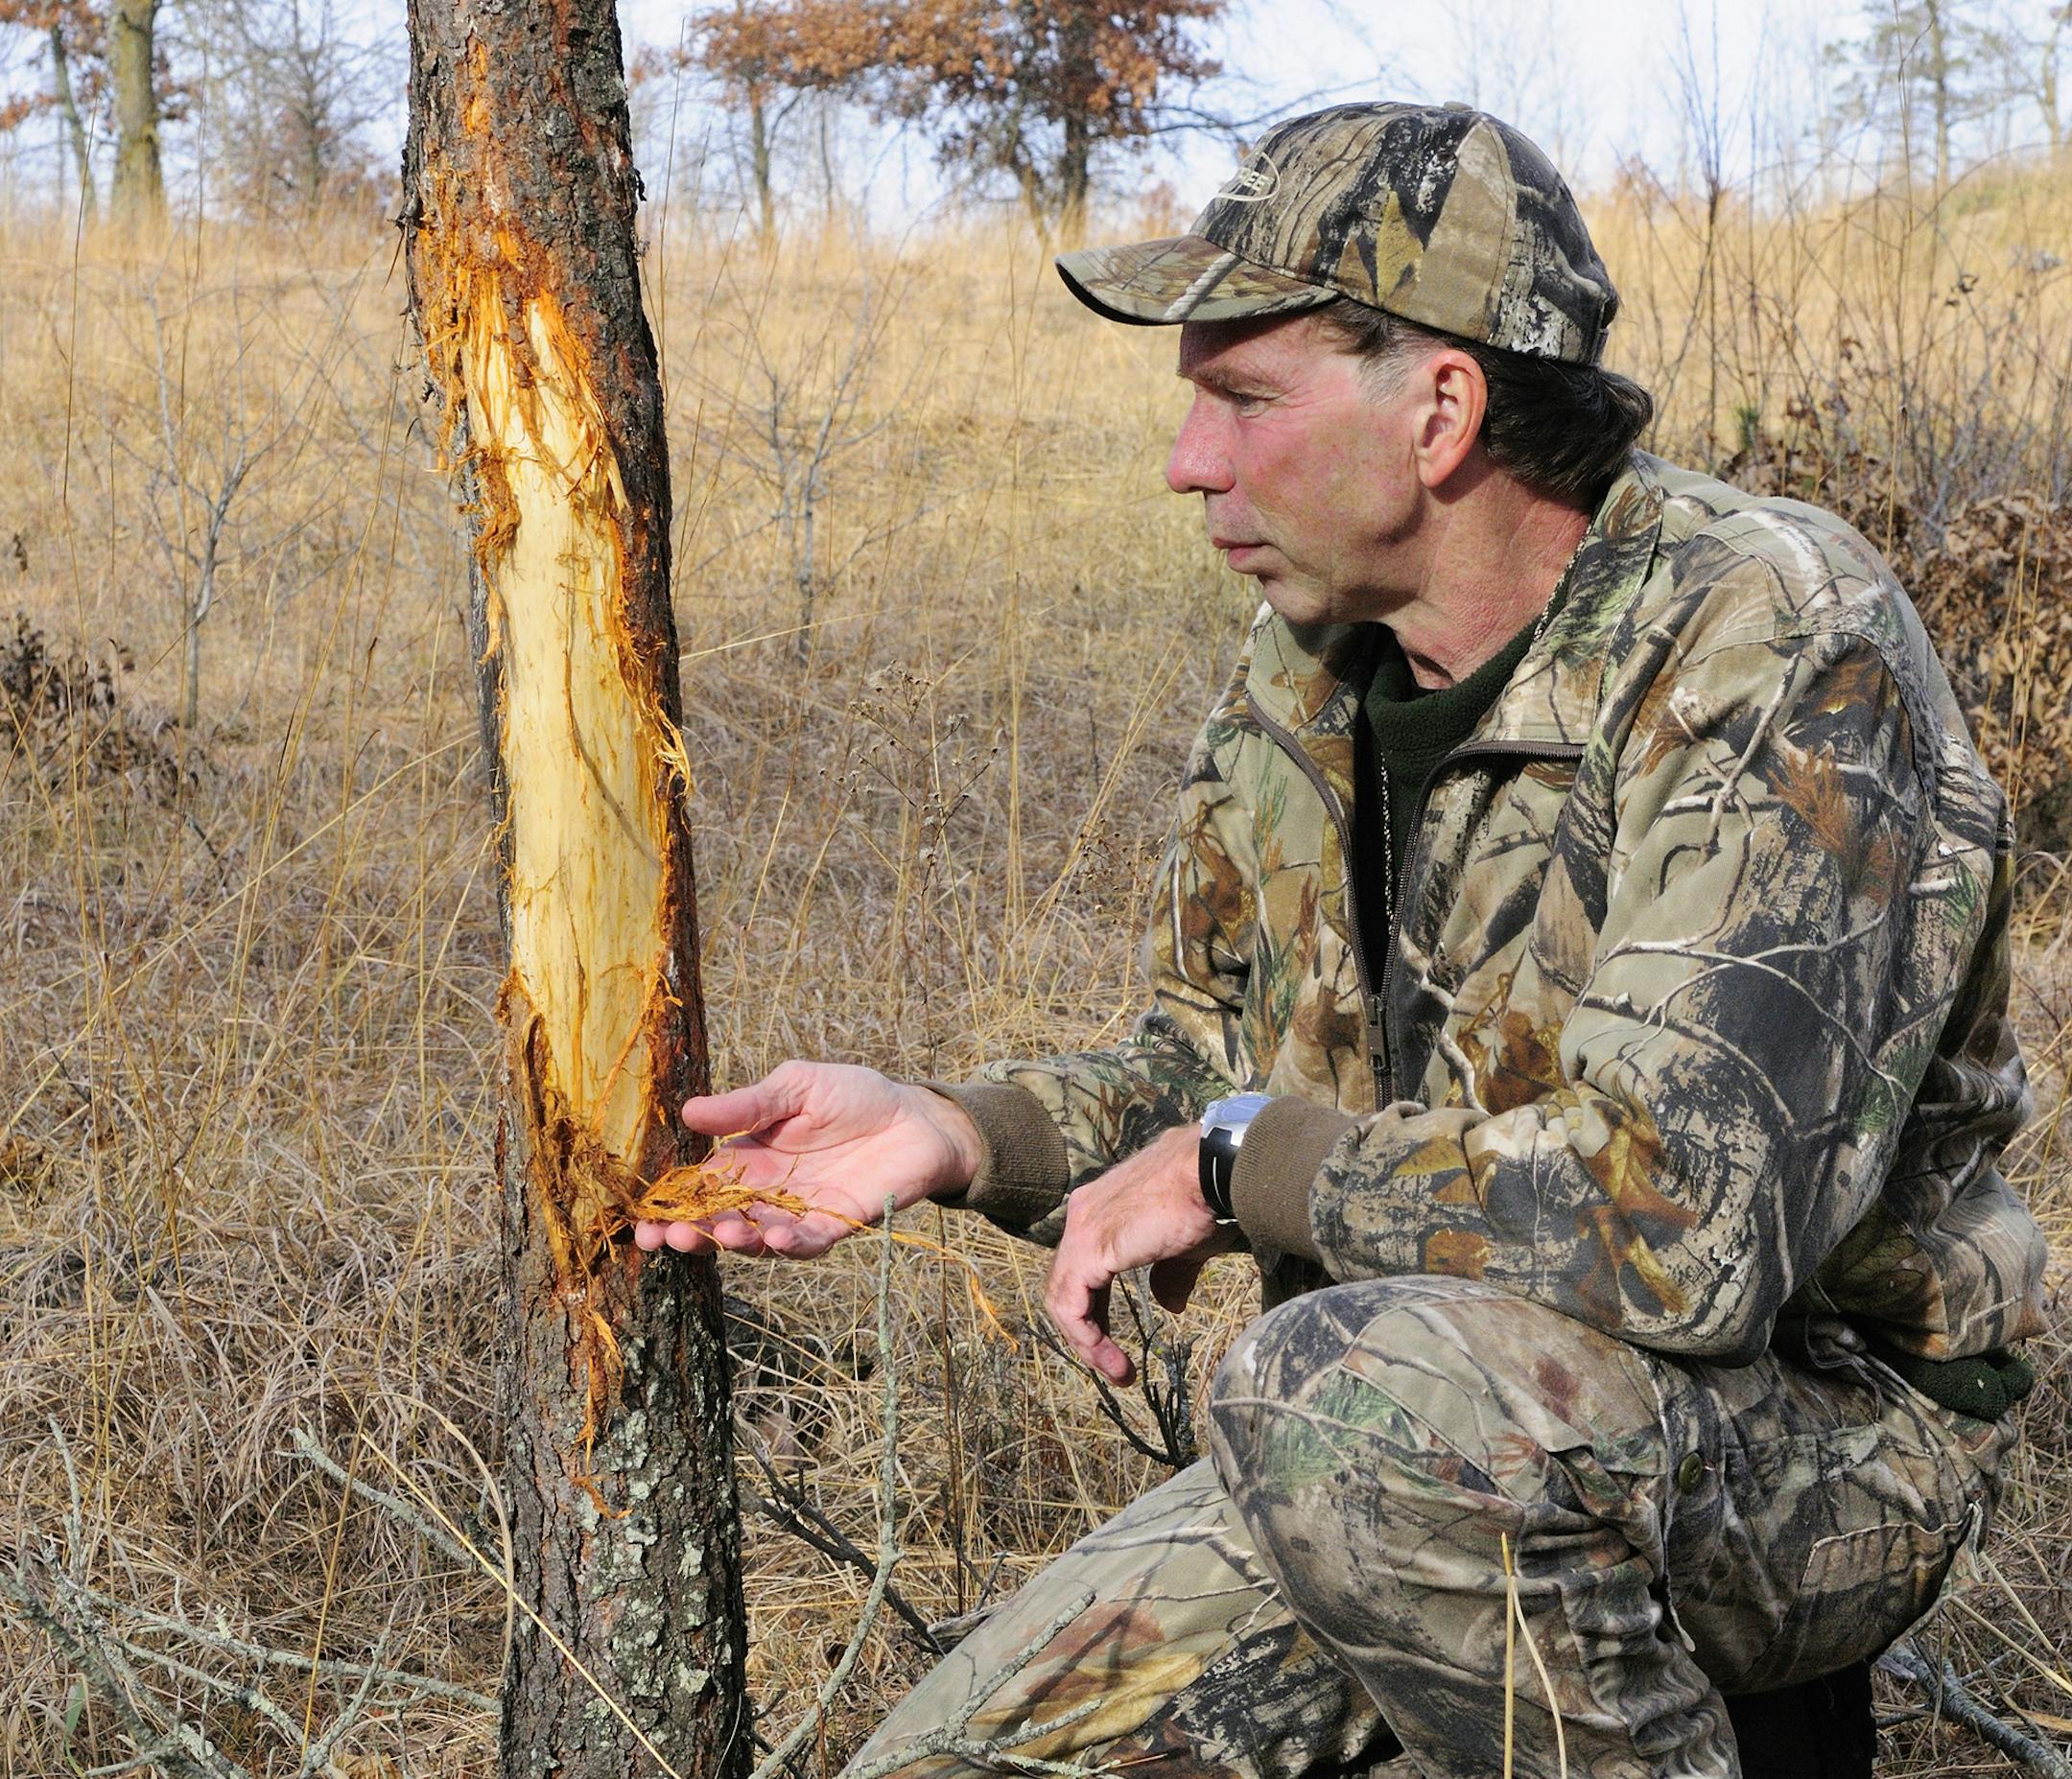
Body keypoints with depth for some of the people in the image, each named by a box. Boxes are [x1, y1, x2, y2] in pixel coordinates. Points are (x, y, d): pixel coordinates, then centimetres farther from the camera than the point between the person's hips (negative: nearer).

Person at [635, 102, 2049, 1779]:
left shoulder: (1777, 649, -23)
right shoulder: (1310, 664, 2)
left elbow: (1682, 1216, -33)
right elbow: (1221, 1056, 14)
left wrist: (1241, 1161, -20)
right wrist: (956, 1132, -5)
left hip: (1821, 1434, -7)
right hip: (1437, 1456, 7)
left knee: (1350, 1393, -36)